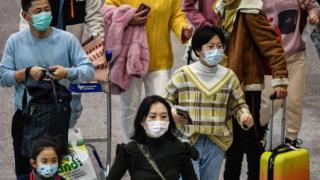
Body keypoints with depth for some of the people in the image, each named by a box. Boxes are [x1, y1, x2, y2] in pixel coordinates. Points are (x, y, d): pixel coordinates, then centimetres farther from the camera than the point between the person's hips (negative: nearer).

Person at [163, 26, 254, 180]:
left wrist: (245, 116, -8)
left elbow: (238, 105, 12)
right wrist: (172, 112, -14)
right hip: (187, 141, -3)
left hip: (216, 143, 3)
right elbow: (166, 101, 6)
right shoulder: (182, 75, -5)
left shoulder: (229, 77, 3)